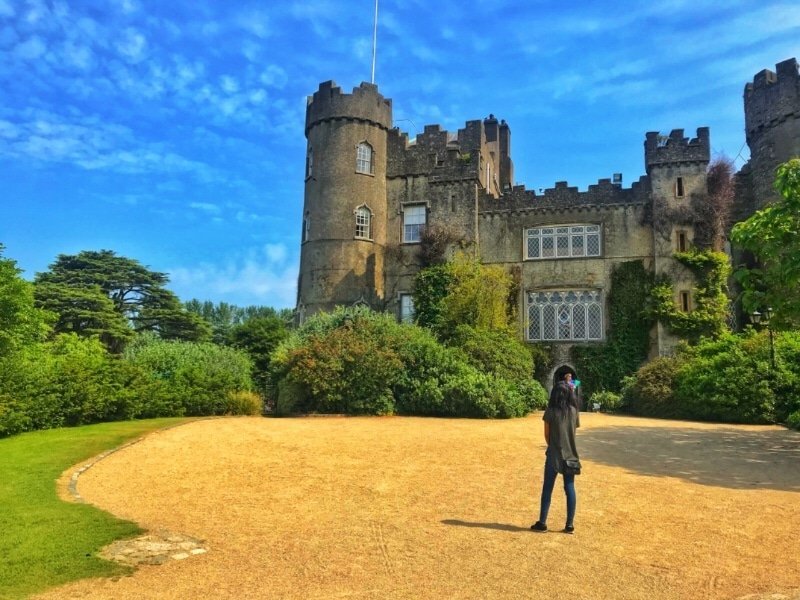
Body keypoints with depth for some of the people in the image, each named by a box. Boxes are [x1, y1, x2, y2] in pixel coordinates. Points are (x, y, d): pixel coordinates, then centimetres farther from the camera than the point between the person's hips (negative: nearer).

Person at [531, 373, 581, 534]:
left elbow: (546, 434, -3)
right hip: (570, 455, 3)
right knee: (570, 489, 8)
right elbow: (575, 429, 11)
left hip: (554, 455, -3)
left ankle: (542, 523, 11)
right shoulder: (574, 411, -1)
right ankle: (570, 525, 11)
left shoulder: (550, 411, -10)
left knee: (547, 488, 6)